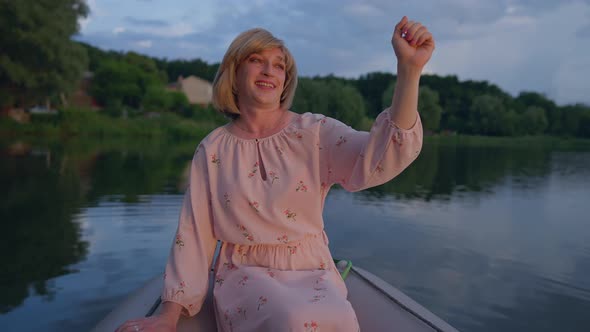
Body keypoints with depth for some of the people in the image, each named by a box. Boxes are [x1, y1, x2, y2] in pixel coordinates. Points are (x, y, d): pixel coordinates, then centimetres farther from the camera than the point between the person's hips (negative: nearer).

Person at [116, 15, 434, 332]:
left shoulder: (315, 133, -2)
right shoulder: (212, 150, 2)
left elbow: (381, 157, -20)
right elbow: (194, 234, 4)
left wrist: (409, 69, -32)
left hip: (312, 272, 1)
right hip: (246, 274, 0)